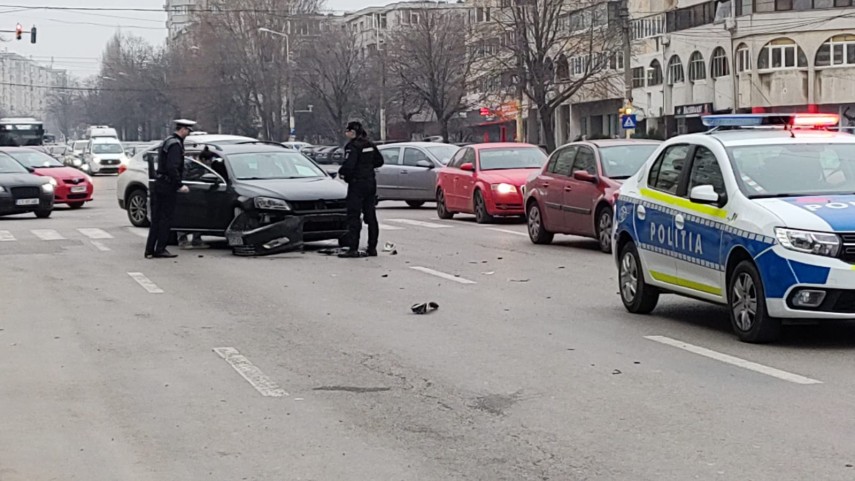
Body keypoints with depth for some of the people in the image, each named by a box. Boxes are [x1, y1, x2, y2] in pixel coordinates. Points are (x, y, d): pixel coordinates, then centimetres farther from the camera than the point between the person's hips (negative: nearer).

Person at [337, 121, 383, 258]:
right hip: (370, 182, 8)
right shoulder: (370, 145, 10)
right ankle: (372, 248, 13)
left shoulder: (353, 146, -15)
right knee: (370, 215, 11)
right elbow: (379, 161, 18)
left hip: (357, 184, -8)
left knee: (353, 216, -7)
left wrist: (341, 173, -6)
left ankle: (353, 249, -11)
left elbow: (348, 165, -24)